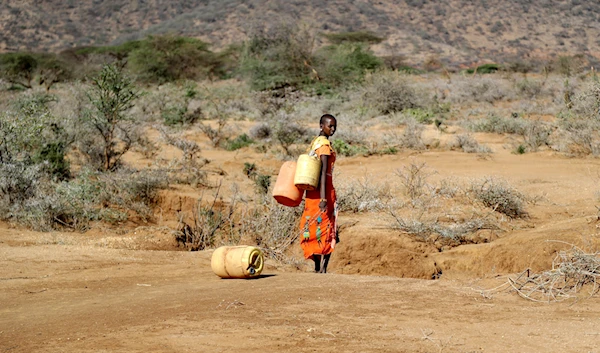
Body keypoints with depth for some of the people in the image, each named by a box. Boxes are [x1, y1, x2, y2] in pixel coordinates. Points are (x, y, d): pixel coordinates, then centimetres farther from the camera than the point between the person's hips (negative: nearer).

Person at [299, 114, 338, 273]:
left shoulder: (315, 142, 13)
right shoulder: (325, 144, -15)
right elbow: (323, 171, -23)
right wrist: (323, 198, -28)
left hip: (312, 188, 9)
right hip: (324, 188, -9)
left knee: (314, 226, 11)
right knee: (325, 227, -7)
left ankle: (318, 268, 18)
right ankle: (322, 269, -10)